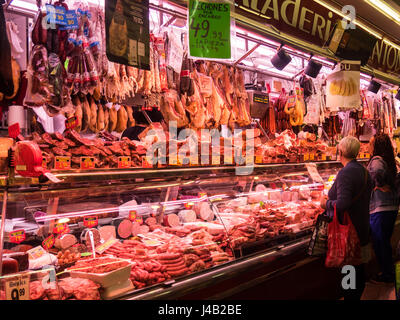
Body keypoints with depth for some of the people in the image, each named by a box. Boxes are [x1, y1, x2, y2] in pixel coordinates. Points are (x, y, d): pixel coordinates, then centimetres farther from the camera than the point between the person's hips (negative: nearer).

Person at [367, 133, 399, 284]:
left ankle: (386, 274, 14)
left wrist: (380, 186, -20)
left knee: (379, 243, 4)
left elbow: (378, 172, -36)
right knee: (385, 242, 20)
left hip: (380, 209, -9)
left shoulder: (376, 160, -15)